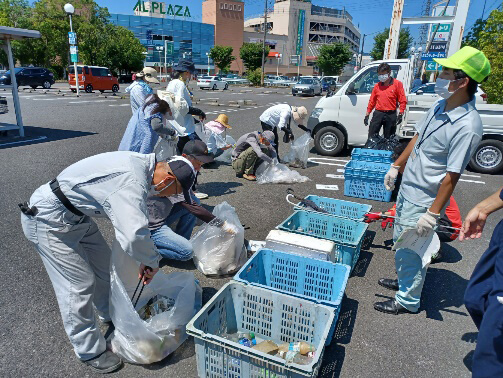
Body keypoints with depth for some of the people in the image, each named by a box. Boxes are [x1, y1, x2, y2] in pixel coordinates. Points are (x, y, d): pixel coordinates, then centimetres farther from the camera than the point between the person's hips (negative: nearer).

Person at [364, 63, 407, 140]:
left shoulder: (397, 84, 0)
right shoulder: (377, 86, 9)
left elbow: (403, 100, -2)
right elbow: (372, 101, 13)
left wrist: (400, 114, -11)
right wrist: (367, 114, 9)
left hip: (391, 115, -2)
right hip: (378, 114, 2)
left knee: (389, 139, 9)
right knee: (371, 137, -2)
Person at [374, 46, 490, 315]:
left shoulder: (467, 126, -25)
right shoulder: (440, 106, 0)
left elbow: (452, 175, -24)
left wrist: (432, 213, -21)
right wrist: (396, 166, 17)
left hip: (423, 201, -9)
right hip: (407, 189, 9)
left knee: (410, 251, 6)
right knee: (400, 241, 24)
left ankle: (407, 301, 28)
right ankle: (404, 280, 48)